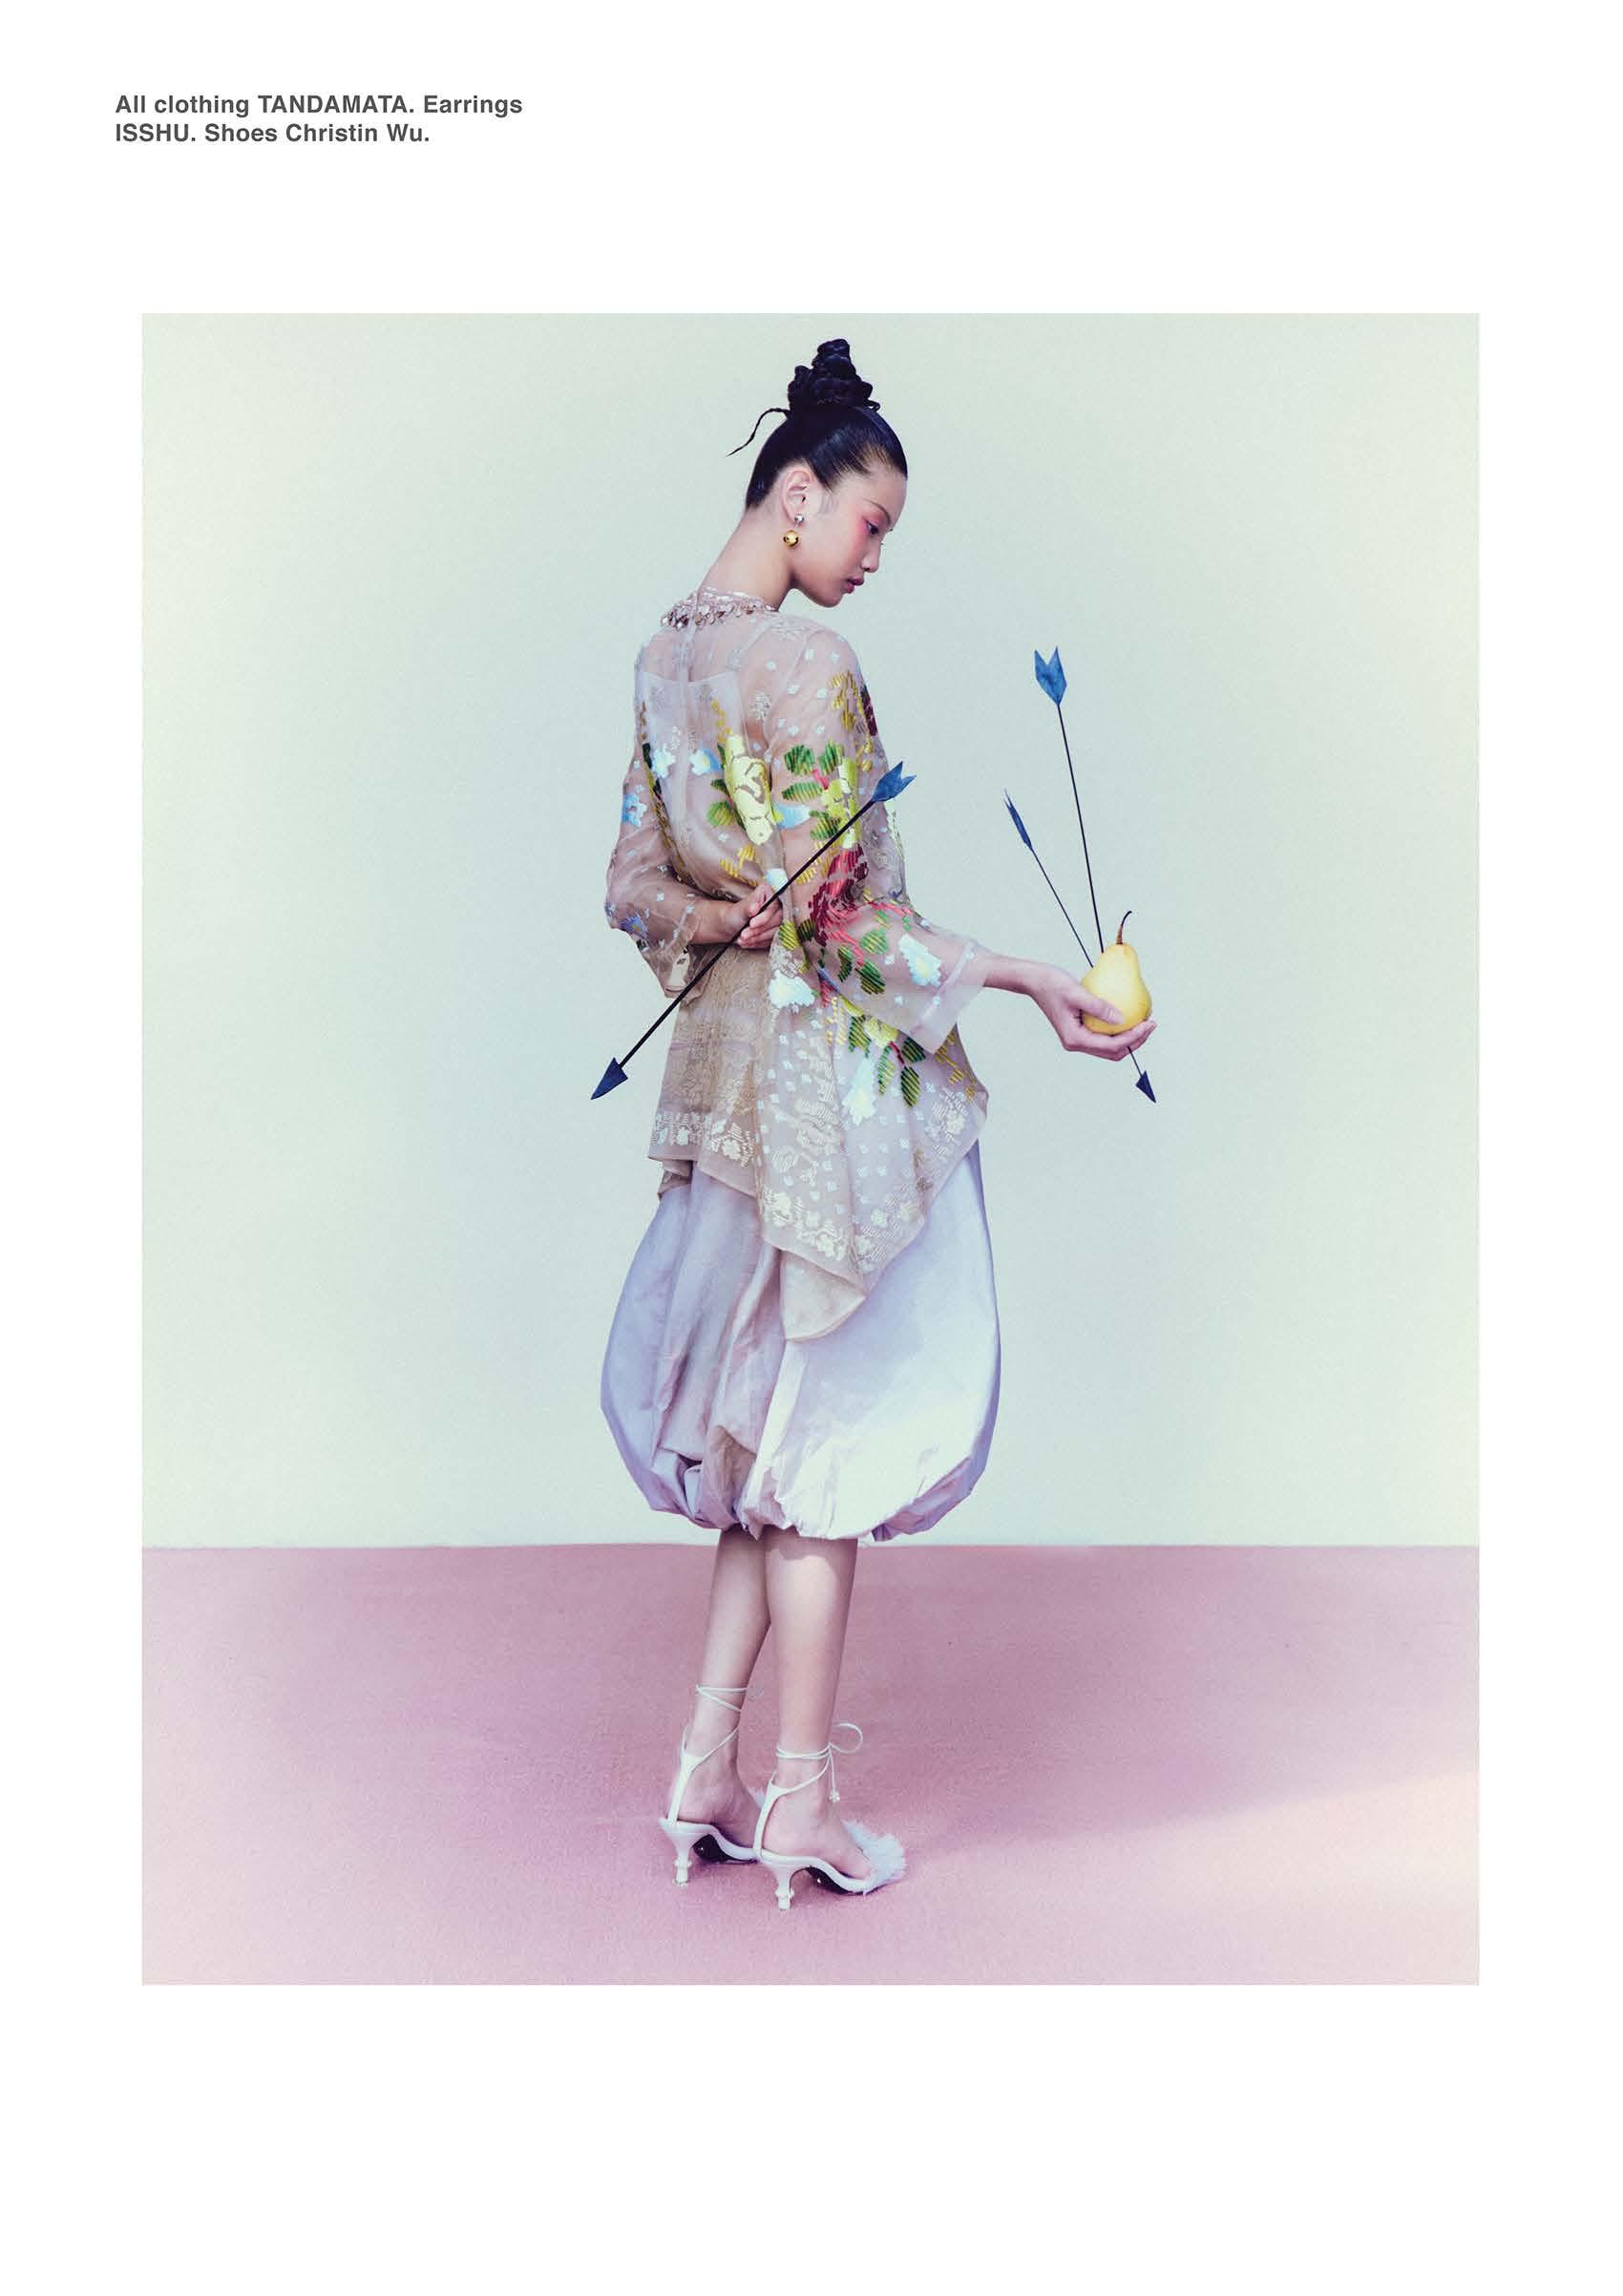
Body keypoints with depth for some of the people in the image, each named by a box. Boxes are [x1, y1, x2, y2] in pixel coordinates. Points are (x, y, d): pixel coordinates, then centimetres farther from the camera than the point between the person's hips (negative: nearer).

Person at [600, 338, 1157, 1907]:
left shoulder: (664, 655, 11)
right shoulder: (805, 664, -15)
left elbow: (635, 890, 12)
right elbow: (843, 917, -19)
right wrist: (1025, 978, -15)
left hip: (728, 1062, 8)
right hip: (831, 1072, -8)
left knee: (773, 1427, 15)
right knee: (825, 1428, 2)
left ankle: (707, 1770, 21)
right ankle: (800, 1801, 15)